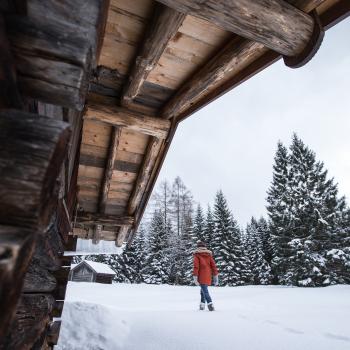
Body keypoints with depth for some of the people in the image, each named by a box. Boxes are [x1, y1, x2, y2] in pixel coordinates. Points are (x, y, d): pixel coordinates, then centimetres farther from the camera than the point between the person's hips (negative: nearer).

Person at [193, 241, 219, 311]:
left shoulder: (197, 255, -1)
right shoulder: (209, 255, 11)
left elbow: (196, 266, -10)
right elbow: (213, 265, 7)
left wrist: (195, 277, -12)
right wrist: (215, 276, 9)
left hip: (201, 276, -5)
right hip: (208, 276, 5)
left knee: (205, 291, -4)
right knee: (203, 290, 19)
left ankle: (210, 304, -17)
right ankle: (202, 305, 21)